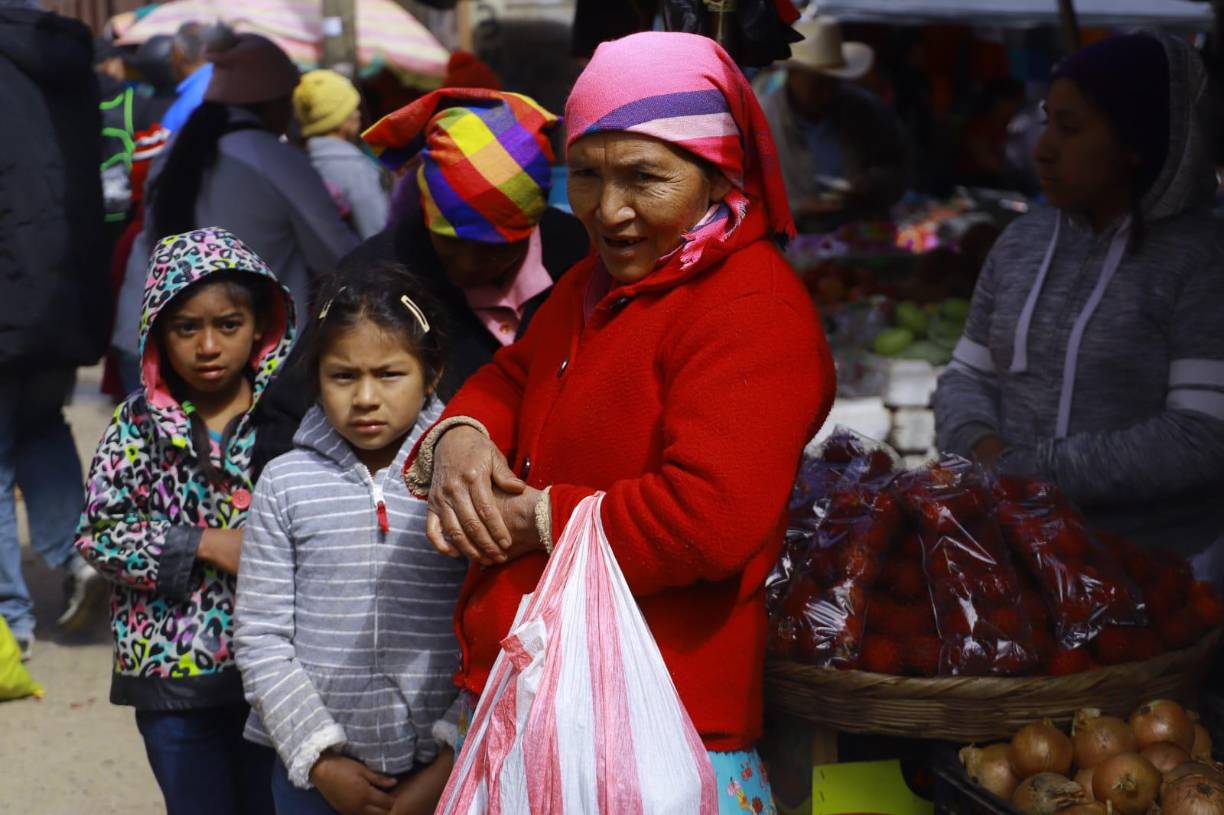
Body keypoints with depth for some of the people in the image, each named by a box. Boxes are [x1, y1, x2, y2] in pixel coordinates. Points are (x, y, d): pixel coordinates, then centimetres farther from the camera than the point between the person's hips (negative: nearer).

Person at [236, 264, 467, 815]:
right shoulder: (286, 484, 0)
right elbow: (261, 638, -1)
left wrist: (452, 766, -6)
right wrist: (320, 760, -6)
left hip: (439, 769, -1)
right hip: (315, 771, 1)